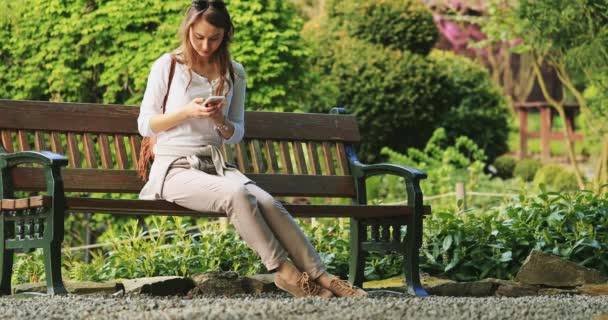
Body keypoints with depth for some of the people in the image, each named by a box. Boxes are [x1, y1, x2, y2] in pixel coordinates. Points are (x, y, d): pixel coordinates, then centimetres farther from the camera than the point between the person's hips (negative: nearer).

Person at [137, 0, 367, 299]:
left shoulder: (233, 73, 12)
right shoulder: (167, 66, 1)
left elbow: (237, 134, 15)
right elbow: (145, 125, 1)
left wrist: (221, 122, -10)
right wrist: (187, 111, -15)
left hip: (216, 165, 4)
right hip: (175, 168, -4)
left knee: (267, 201, -28)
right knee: (238, 194, -34)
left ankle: (319, 274, -32)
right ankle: (285, 271, -28)